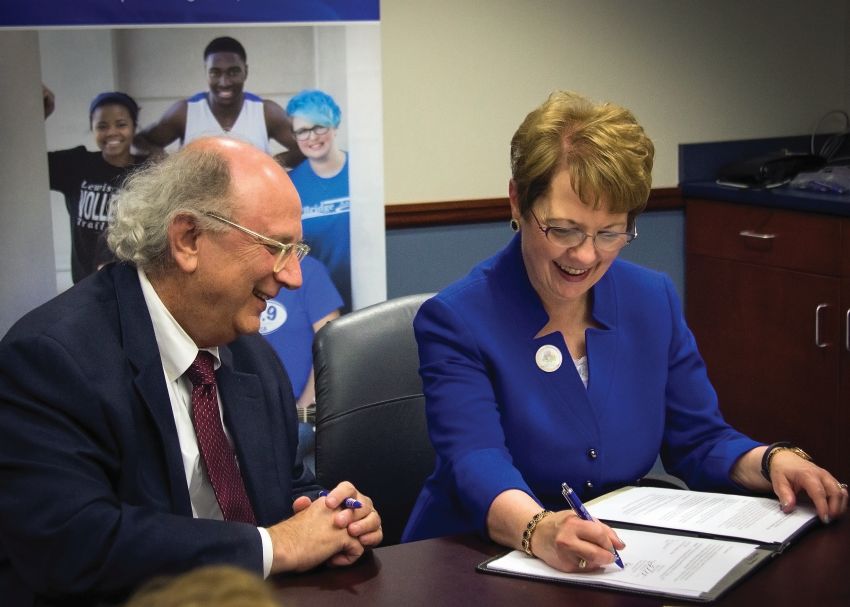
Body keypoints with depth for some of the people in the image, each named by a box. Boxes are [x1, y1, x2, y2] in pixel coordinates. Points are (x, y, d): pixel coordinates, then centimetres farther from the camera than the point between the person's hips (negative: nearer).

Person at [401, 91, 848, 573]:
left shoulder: (655, 301, 6)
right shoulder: (454, 321, -12)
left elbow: (699, 441, 9)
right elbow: (477, 466, -25)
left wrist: (772, 461, -11)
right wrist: (539, 530, -45)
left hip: (618, 564, 6)